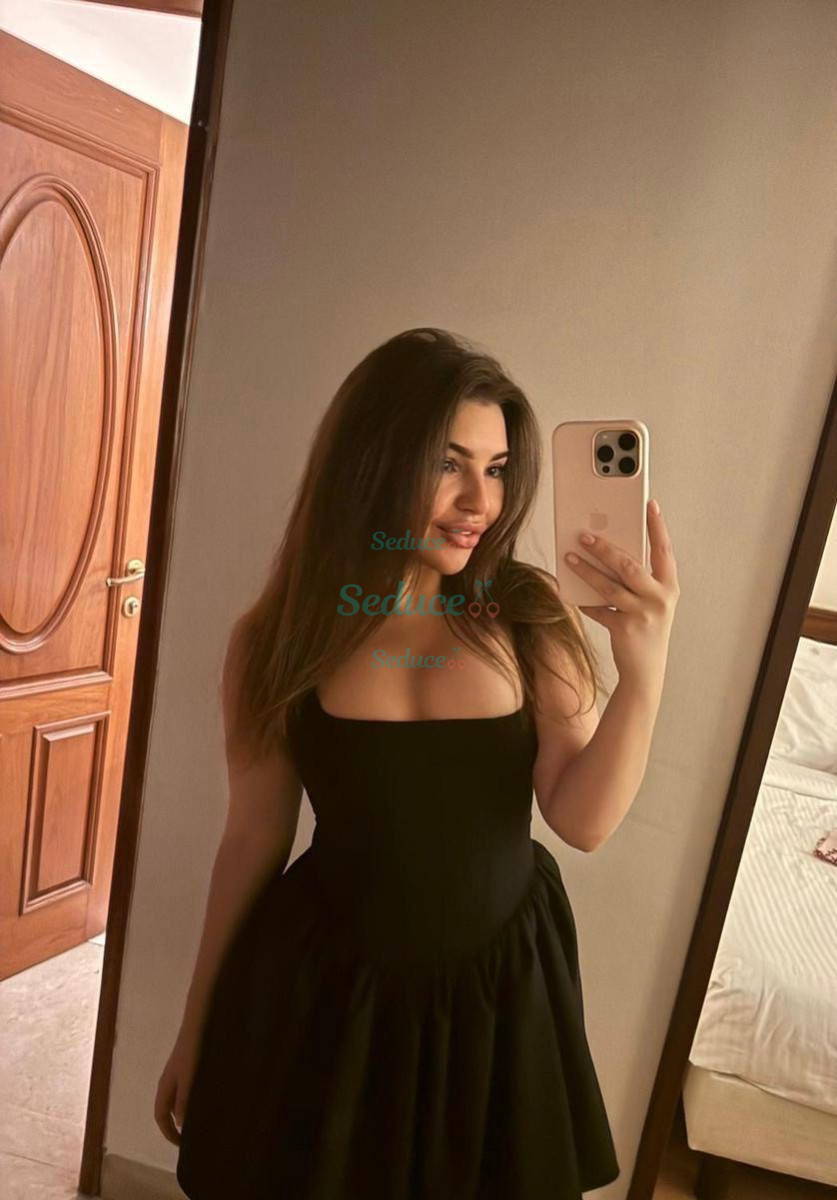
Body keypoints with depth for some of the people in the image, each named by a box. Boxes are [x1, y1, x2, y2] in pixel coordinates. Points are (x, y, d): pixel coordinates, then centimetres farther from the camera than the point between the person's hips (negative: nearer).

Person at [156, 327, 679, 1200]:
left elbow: (584, 821, -12)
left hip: (497, 991, 1)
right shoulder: (280, 639, -11)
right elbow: (252, 840, -1)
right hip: (318, 995, 0)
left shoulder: (530, 620, -10)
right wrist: (197, 1028, 8)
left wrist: (644, 672, -28)